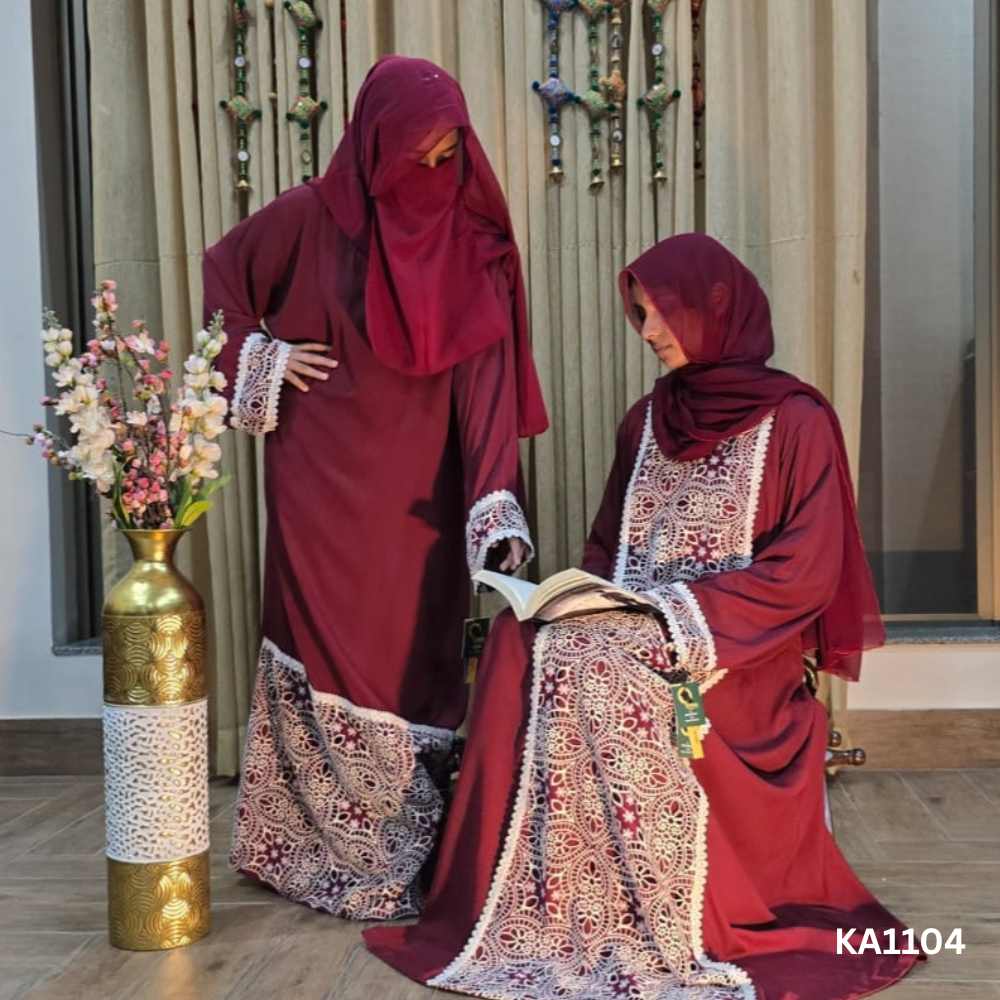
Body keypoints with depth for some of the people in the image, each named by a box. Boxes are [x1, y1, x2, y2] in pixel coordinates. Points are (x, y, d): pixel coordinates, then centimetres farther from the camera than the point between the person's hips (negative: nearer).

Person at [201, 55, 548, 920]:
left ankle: (410, 852, 23)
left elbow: (485, 380, -8)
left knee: (417, 662, 7)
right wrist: (261, 360, -4)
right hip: (326, 485, -2)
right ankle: (347, 860, 17)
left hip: (424, 492, 3)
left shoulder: (472, 241, 0)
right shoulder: (311, 218, -5)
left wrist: (498, 501, -19)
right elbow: (217, 280, 10)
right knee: (333, 659, 2)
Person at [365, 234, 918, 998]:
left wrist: (680, 615, -19)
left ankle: (659, 919, -17)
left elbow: (803, 573, -11)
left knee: (608, 677, -33)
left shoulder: (795, 421, -4)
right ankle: (531, 903, -19)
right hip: (636, 632, 5)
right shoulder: (647, 420, 14)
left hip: (734, 659, -5)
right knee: (525, 643, -24)